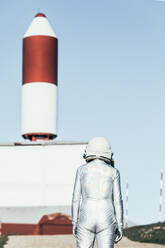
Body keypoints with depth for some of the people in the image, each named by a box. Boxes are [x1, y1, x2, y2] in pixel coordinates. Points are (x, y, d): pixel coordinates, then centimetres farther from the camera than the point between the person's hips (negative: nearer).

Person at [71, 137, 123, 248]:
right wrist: (120, 227, 5)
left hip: (86, 220, 0)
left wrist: (74, 223, 9)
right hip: (106, 221, 0)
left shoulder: (82, 170, 3)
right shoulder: (113, 172, 2)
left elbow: (76, 198, 2)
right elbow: (117, 201, 0)